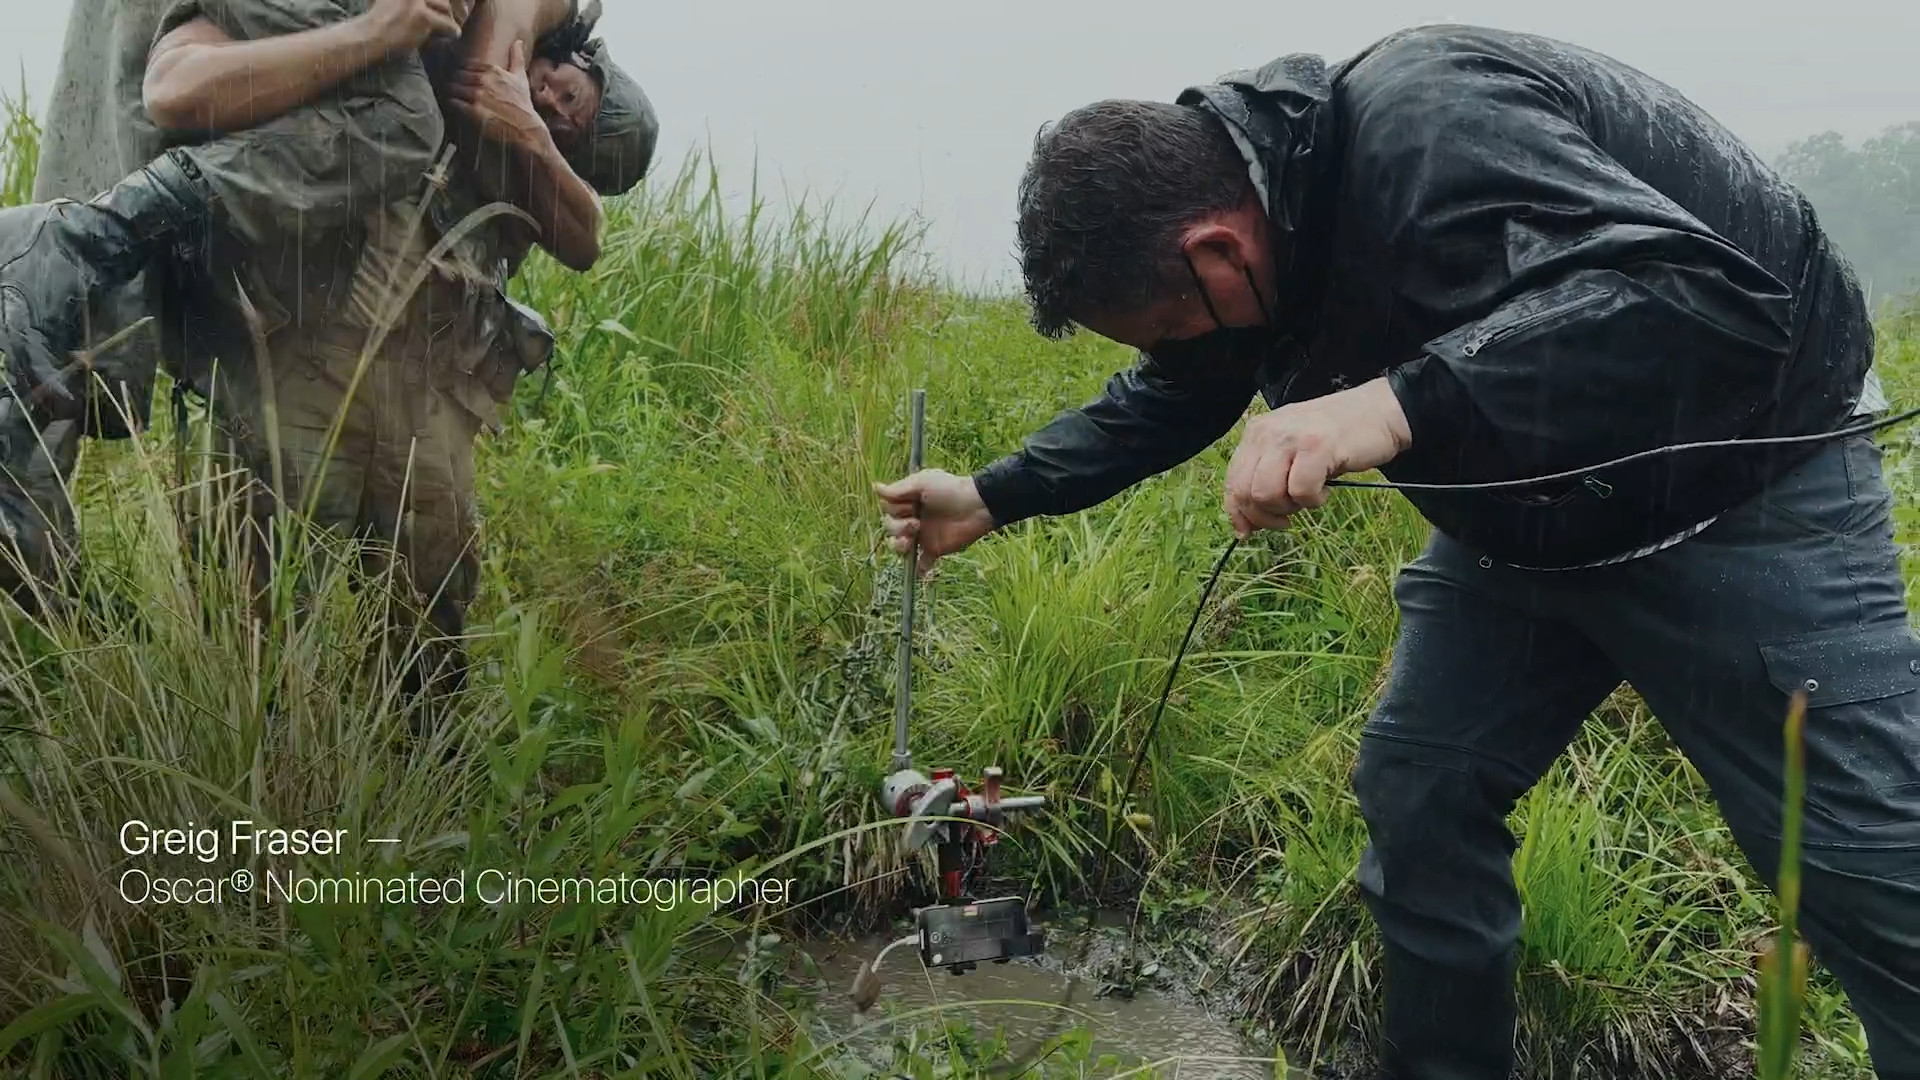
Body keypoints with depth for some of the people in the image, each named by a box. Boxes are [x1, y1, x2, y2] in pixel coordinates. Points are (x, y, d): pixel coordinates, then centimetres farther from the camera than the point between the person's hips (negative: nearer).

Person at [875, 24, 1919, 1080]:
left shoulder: (1428, 130, -33)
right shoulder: (1228, 212, -5)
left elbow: (1707, 296, -43)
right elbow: (1165, 402, 12)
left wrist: (1394, 404, -52)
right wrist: (988, 500, 11)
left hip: (1742, 486, -7)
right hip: (1527, 511, 8)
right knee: (1415, 793, 6)